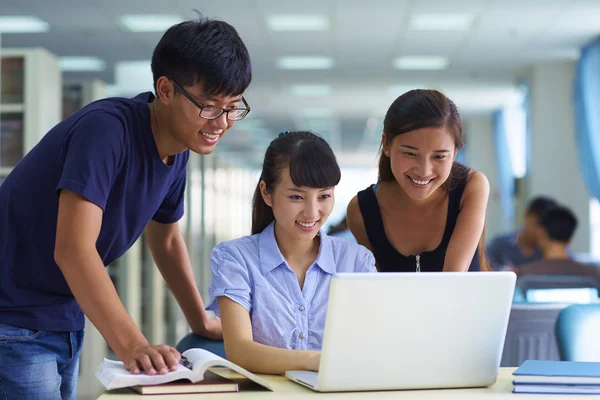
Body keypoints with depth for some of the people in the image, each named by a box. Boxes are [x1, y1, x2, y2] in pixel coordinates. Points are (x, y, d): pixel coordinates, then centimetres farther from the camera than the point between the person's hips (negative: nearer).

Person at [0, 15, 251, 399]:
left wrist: (202, 321, 18)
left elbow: (167, 240, 20)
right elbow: (72, 249, -34)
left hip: (67, 322, 8)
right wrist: (132, 345, -42)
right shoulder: (106, 129, -24)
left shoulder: (177, 152, 2)